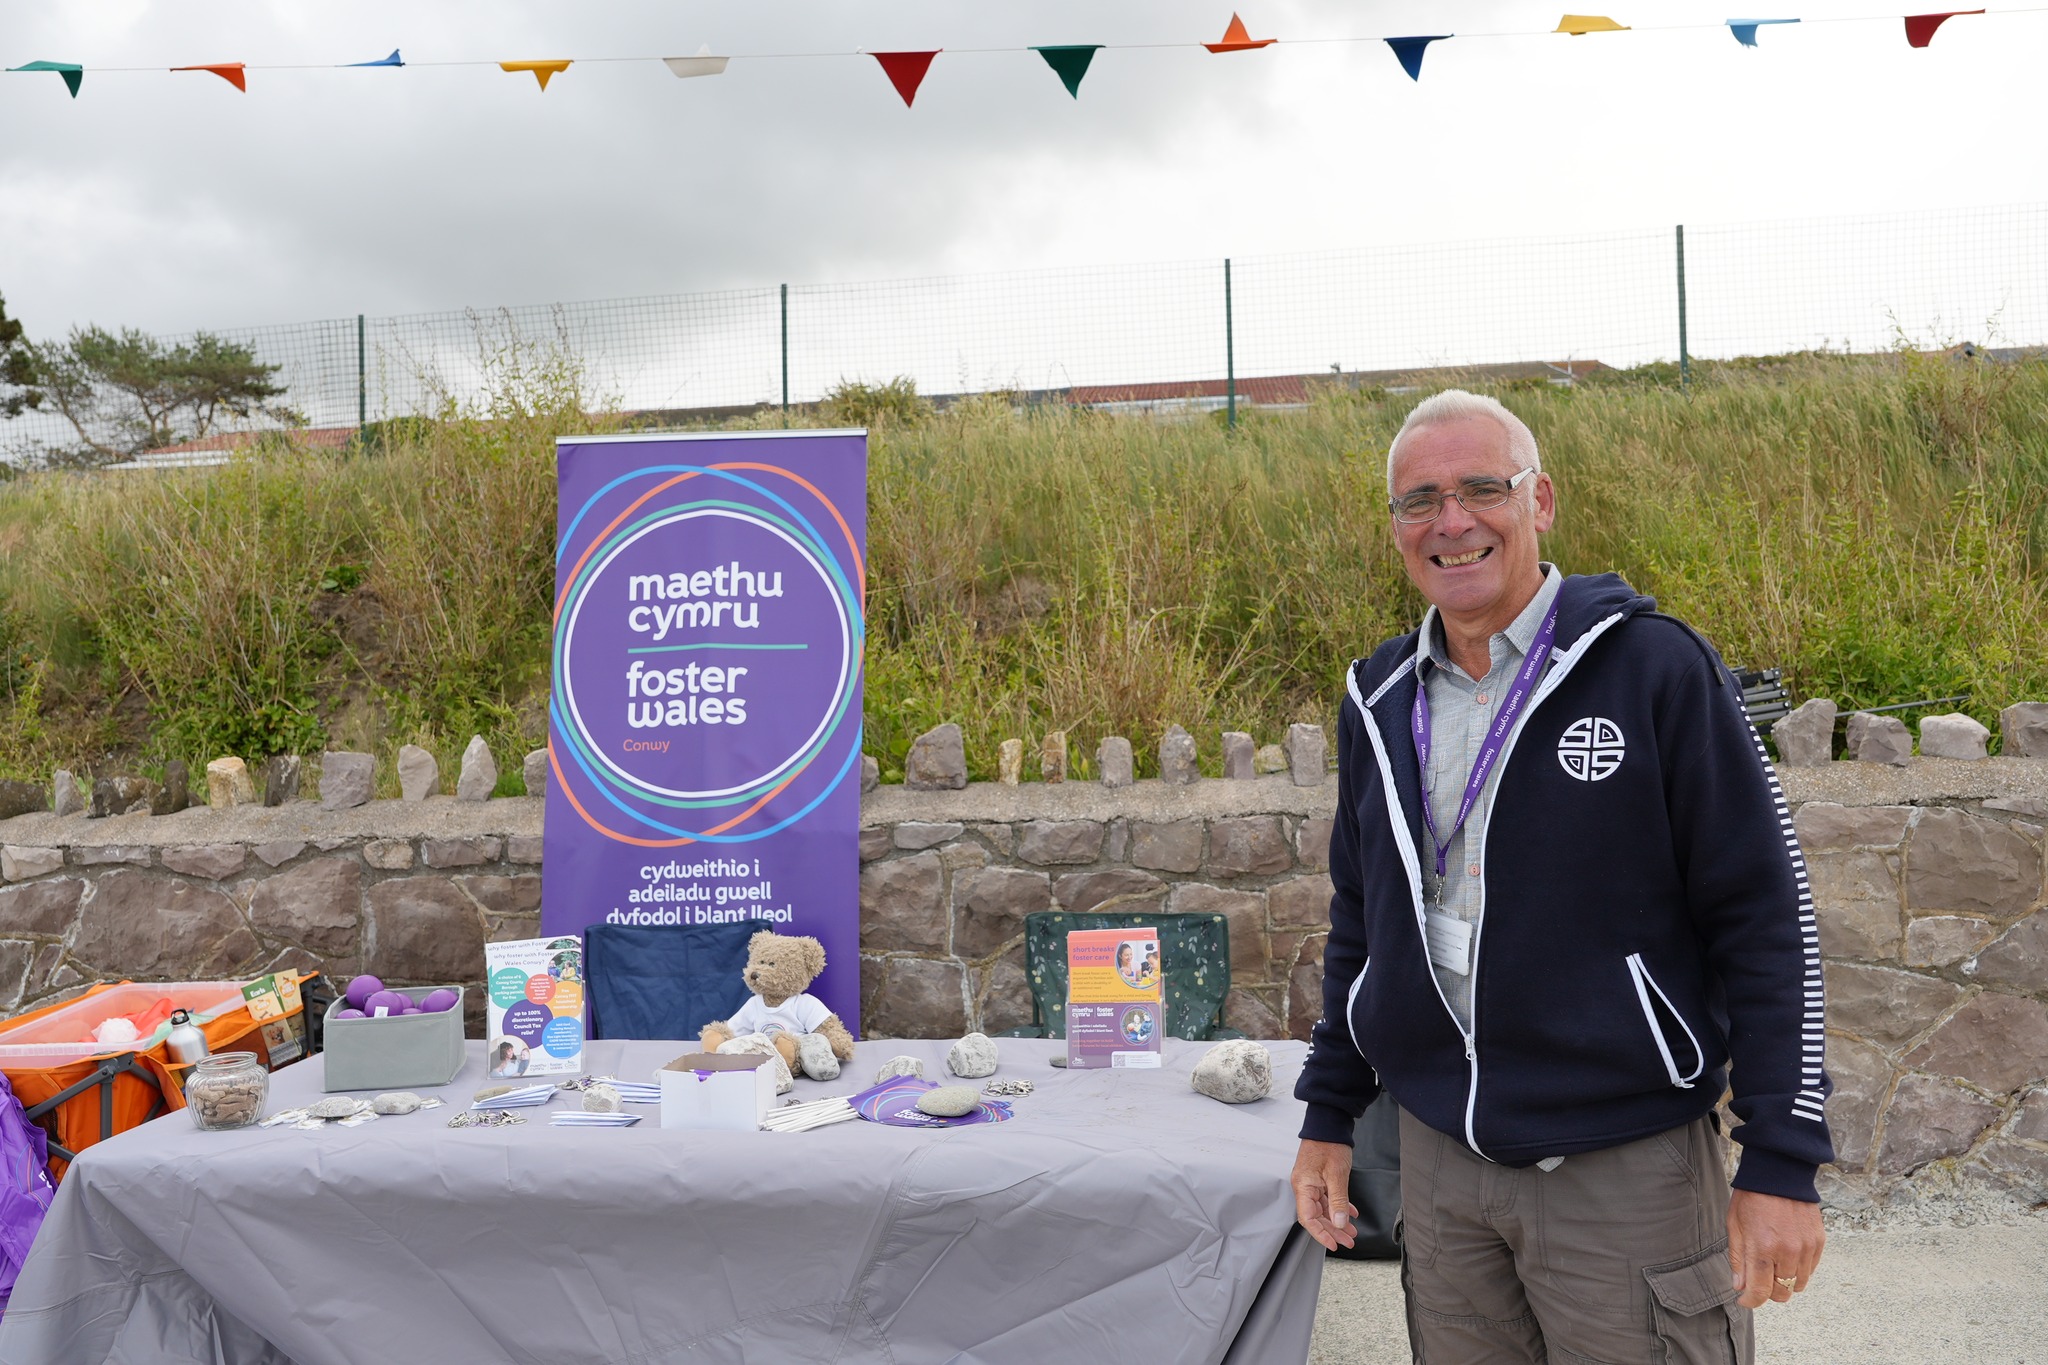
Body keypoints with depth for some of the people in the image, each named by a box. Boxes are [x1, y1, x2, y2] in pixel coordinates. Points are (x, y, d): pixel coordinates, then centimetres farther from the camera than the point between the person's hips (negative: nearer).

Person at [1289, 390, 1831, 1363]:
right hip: (1437, 1161, 5)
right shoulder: (1378, 699, 5)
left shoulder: (1654, 666, -10)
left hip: (1629, 1166, -4)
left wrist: (1783, 1161, -11)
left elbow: (1764, 916, -9)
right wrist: (1329, 1115, 13)